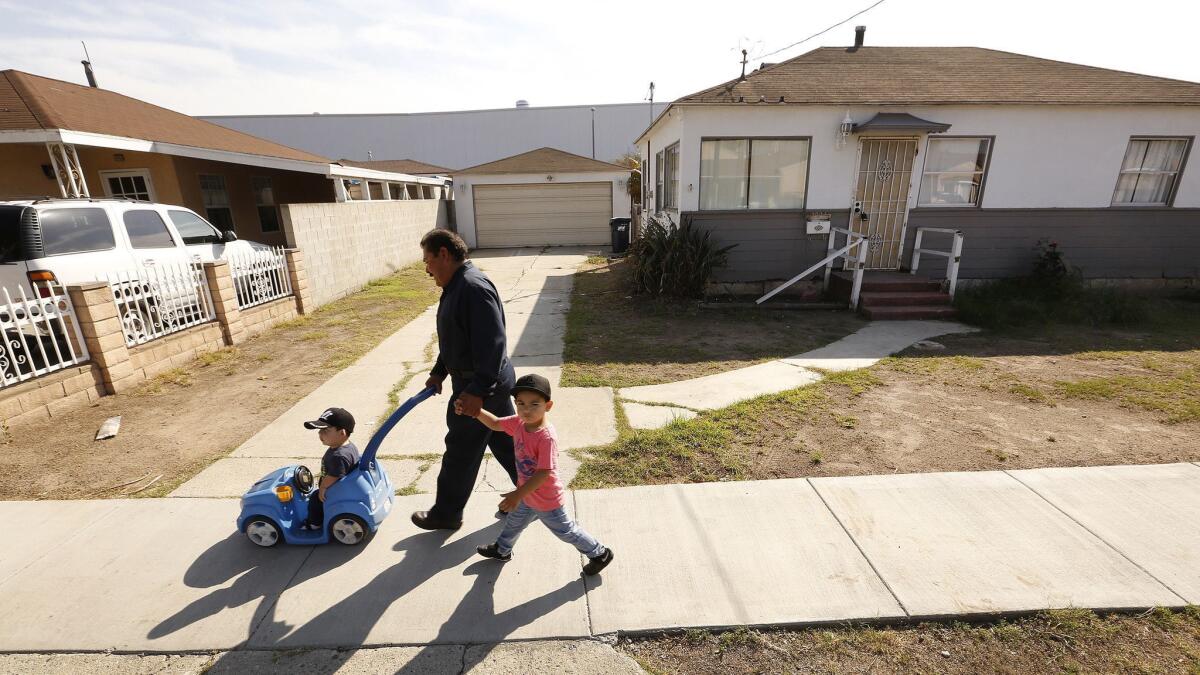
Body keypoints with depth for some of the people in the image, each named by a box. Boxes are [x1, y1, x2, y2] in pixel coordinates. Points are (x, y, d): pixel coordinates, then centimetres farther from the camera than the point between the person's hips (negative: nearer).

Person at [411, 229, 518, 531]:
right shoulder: (457, 285, 11)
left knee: (461, 452, 6)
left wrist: (477, 390, -32)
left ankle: (446, 514, 25)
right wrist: (439, 371, 24)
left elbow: (492, 344, -30)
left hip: (477, 387, -10)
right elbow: (455, 337, 21)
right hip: (490, 383, 10)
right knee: (505, 440, 19)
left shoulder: (473, 287, -23)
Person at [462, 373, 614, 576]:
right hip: (526, 494, 8)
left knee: (566, 531, 13)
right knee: (513, 523, 32)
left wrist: (518, 494, -28)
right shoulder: (518, 423, -13)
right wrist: (475, 410, -16)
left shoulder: (547, 437, -35)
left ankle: (600, 554, 35)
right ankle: (502, 550, 61)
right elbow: (495, 424, 1)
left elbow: (544, 473, -32)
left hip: (547, 501, -8)